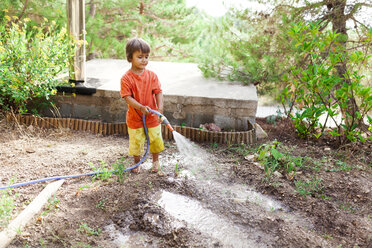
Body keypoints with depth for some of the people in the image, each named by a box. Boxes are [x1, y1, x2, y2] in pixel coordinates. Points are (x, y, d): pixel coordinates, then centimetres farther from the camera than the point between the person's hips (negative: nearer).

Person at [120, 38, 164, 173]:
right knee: (136, 142, 12)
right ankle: (137, 163, 37)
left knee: (155, 139, 15)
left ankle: (155, 161, 40)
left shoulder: (152, 75, -6)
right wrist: (141, 107, -31)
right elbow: (127, 97, -17)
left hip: (152, 116, 2)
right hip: (135, 117, -2)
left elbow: (158, 92, -6)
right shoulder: (126, 78, -14)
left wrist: (160, 108, -21)